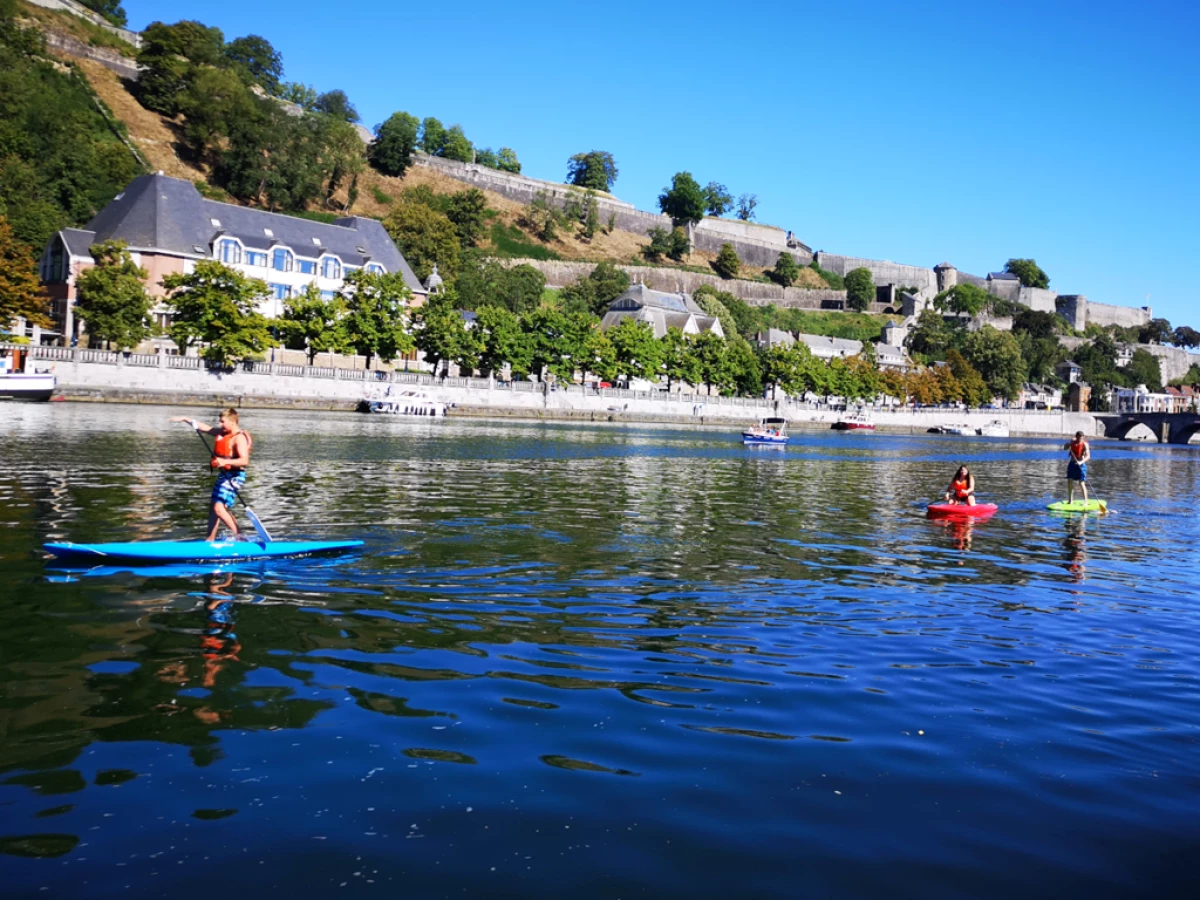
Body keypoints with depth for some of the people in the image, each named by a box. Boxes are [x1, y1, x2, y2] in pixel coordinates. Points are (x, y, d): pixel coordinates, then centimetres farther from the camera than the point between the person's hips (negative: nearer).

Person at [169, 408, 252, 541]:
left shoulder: (239, 438, -18)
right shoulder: (223, 432, 9)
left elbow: (244, 460, -28)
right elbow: (204, 428, 19)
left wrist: (226, 461, -38)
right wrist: (186, 419, 18)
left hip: (234, 476, -10)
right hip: (223, 475, 10)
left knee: (219, 508, -16)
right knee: (214, 508, 16)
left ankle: (240, 538, -9)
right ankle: (210, 540, 26)